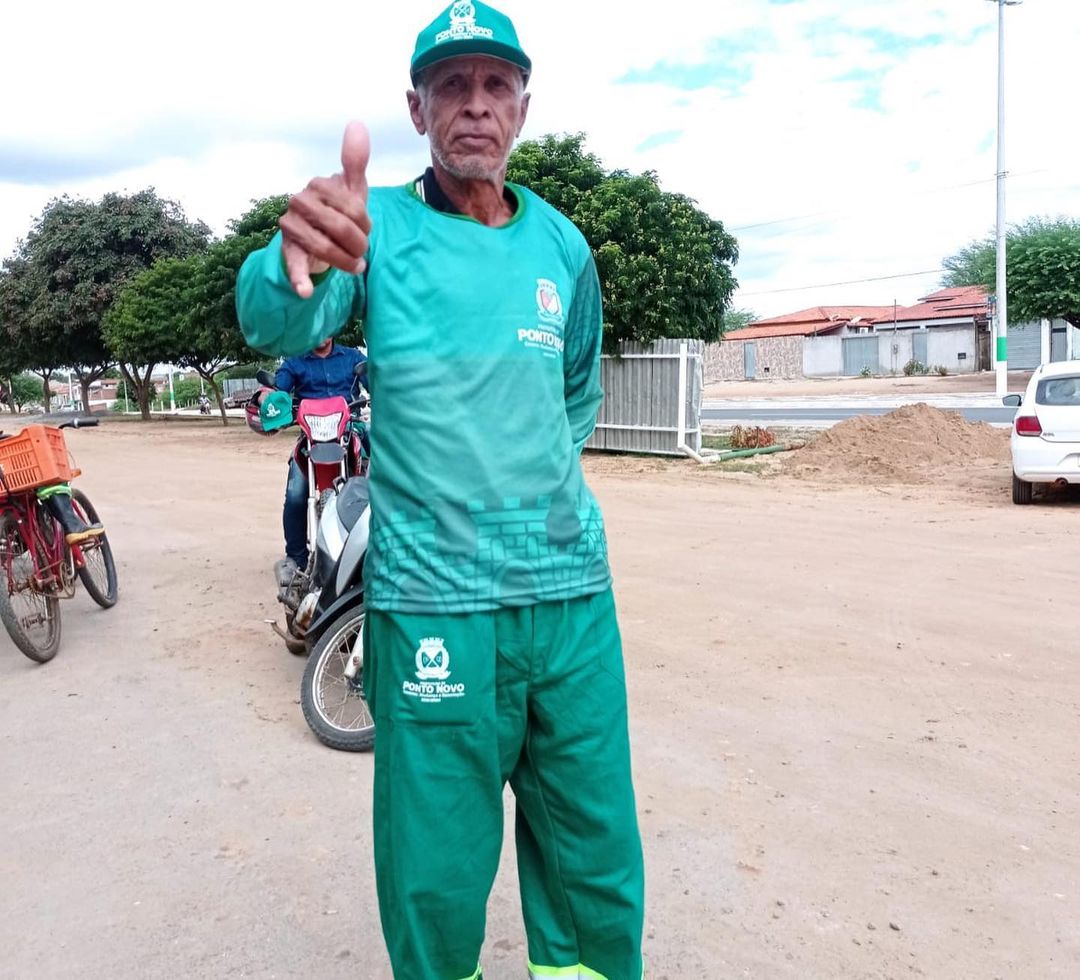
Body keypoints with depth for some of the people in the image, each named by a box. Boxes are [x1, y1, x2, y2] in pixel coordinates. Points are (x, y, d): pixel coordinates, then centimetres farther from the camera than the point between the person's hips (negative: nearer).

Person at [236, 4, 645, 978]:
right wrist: (299, 264, -43)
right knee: (438, 874, 9)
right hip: (432, 600, -3)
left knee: (597, 860, 15)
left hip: (574, 590, 4)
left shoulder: (563, 246, 10)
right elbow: (278, 321, -22)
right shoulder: (379, 227, -1)